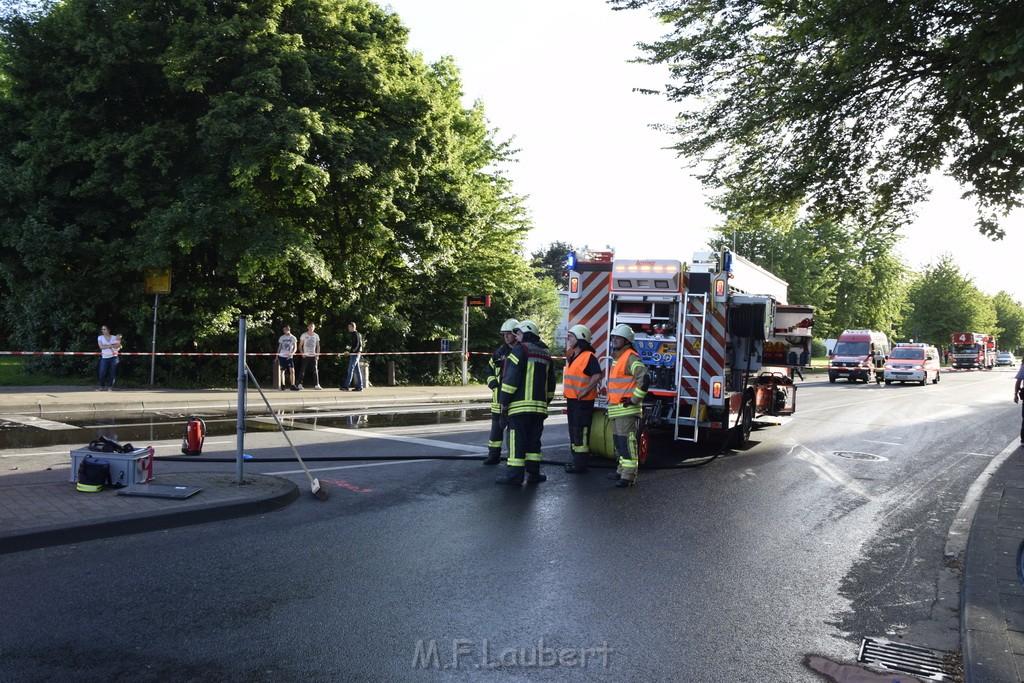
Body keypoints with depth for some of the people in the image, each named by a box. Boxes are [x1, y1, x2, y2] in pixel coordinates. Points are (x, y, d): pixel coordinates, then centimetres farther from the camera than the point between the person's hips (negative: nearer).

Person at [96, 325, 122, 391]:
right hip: (104, 357, 0)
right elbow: (101, 346, -8)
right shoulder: (100, 337, 8)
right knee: (102, 373, -9)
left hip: (113, 357, 0)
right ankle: (102, 387, 5)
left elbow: (118, 347, 5)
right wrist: (111, 346, -11)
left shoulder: (114, 337, 10)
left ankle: (110, 387, 5)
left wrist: (118, 340, -12)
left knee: (112, 373, -2)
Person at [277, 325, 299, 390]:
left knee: (292, 370, -12)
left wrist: (291, 354, -16)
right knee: (282, 371, 4)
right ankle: (283, 385, 12)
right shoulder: (281, 337, 10)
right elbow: (279, 347, 14)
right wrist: (277, 356, 8)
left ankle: (292, 385, -11)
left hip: (289, 356, -2)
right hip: (281, 356, 2)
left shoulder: (293, 338, 4)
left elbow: (294, 348, 1)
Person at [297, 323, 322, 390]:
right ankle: (300, 384, 3)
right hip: (305, 356, -2)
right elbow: (300, 345, 3)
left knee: (315, 370, -2)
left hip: (313, 356, 2)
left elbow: (318, 346, 11)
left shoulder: (316, 335, 7)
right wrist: (302, 353, -9)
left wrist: (317, 354, -1)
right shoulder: (304, 335, 0)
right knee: (303, 370, -2)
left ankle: (316, 385, 0)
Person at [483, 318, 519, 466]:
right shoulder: (500, 351, 12)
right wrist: (492, 382, 7)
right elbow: (490, 368, 23)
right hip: (499, 395, 6)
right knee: (496, 425, 10)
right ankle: (494, 454, 18)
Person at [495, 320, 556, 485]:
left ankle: (515, 473, -5)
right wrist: (547, 401, 27)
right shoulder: (545, 353, 18)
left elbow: (511, 377, -12)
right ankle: (533, 473, 12)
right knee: (534, 439, 11)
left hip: (520, 404, -7)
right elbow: (550, 382, 21)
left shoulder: (521, 349, -6)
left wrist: (504, 400, -8)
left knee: (517, 440, -5)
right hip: (539, 405, 7)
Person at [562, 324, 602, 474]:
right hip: (572, 399, 10)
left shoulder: (589, 357, -15)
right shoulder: (571, 357, 14)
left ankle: (580, 464, -3)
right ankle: (576, 460, 27)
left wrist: (585, 391, -23)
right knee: (573, 430, 16)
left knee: (581, 432, -7)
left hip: (583, 400, -10)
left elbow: (597, 375, -23)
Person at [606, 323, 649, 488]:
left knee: (627, 442, -10)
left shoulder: (631, 357, -13)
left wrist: (634, 400, -20)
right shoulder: (616, 358, 19)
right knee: (619, 441, 16)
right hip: (615, 409, 10)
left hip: (627, 410, -10)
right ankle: (622, 470, 25)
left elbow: (644, 379, -25)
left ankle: (629, 476, -9)